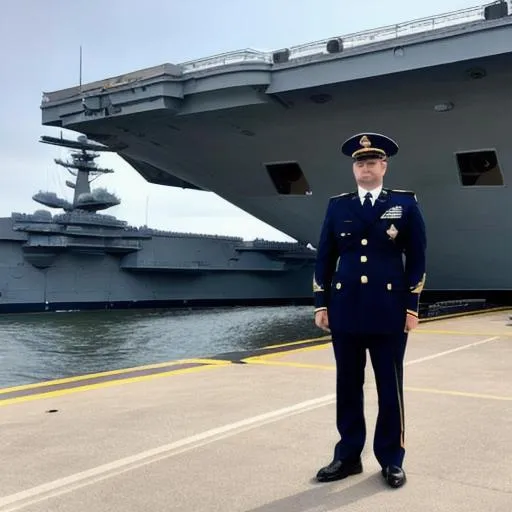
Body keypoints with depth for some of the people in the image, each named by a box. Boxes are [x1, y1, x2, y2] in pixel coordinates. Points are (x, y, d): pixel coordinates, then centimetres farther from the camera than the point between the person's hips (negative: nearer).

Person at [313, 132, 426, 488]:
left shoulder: (405, 203, 3)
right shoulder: (337, 206, 9)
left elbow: (417, 259, 1)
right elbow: (325, 258, 9)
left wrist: (412, 307, -4)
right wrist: (321, 304, 3)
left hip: (389, 312, -2)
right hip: (345, 311, 2)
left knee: (390, 388, 7)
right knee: (348, 387, 9)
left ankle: (392, 460, 20)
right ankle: (348, 456, 22)